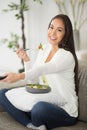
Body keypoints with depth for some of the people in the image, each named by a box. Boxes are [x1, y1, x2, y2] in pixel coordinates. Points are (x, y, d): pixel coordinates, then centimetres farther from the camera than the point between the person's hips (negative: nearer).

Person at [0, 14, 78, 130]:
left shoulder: (67, 56, -16)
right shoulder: (44, 49, 6)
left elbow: (43, 69, -35)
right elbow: (34, 81, 5)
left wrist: (20, 76, -52)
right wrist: (26, 60, -10)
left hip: (65, 111, -7)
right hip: (45, 101, 7)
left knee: (40, 107, -40)